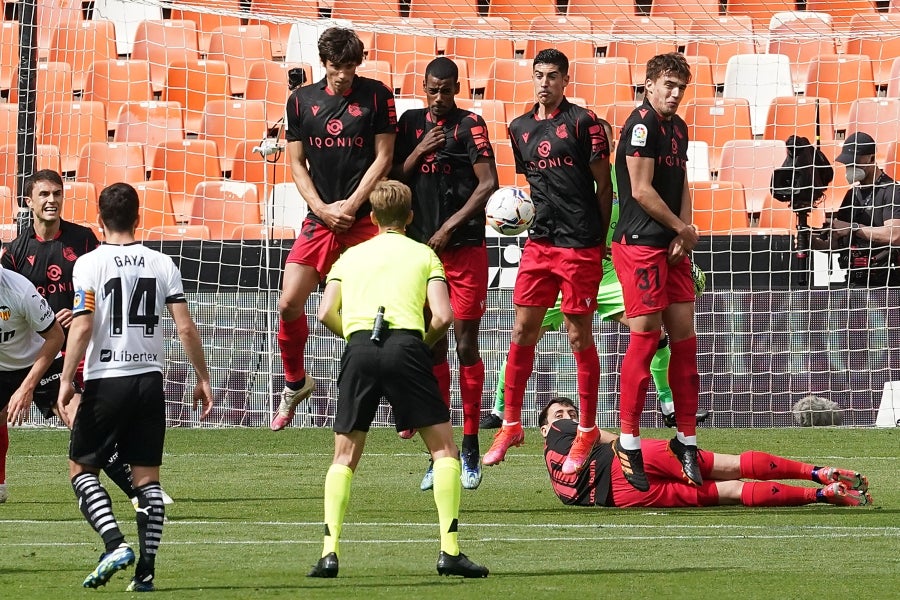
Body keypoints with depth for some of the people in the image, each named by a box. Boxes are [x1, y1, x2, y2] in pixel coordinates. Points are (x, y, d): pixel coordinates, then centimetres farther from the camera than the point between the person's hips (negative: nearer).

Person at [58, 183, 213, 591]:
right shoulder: (161, 264, 4)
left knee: (81, 469, 7)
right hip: (150, 378, 3)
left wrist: (67, 379, -9)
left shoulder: (89, 264, -6)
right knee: (147, 477, 7)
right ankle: (146, 570, 3)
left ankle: (115, 544, -13)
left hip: (106, 379, -3)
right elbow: (186, 328, 1)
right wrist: (202, 378, 9)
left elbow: (82, 326, -13)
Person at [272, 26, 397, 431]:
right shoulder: (302, 100, 7)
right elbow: (296, 162, 10)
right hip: (319, 218, 3)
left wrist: (351, 205, -9)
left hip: (365, 217, -3)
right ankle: (295, 382, 19)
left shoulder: (377, 96, -1)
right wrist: (321, 208, -3)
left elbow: (383, 157, -1)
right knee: (289, 304, -4)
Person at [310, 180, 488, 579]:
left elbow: (326, 313, 12)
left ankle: (329, 554, -1)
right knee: (444, 449, 7)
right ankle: (449, 550, -4)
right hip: (405, 346, -2)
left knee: (344, 458, 12)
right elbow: (443, 317, 4)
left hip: (360, 349, 2)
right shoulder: (424, 255, 17)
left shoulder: (350, 255, 23)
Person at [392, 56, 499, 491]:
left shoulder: (469, 125, -4)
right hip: (421, 248, 4)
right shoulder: (410, 124, 9)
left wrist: (450, 226, -13)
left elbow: (488, 183, -11)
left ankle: (471, 448, 2)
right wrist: (419, 152, -6)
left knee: (466, 345, -4)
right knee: (432, 348, 5)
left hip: (465, 249, -4)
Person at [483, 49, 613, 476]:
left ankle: (587, 432, 7)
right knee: (523, 331, 4)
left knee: (579, 336, -1)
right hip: (539, 243, 5)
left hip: (580, 245, -5)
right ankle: (511, 425, 13)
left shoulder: (582, 122, -5)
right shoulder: (520, 128, 12)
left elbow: (603, 185, -2)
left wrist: (603, 238, 0)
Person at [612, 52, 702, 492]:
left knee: (684, 336, 6)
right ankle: (628, 440, -4)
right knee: (645, 337, -10)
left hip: (672, 247, 8)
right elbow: (642, 190, -16)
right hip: (641, 245, -8)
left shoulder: (677, 127, 16)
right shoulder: (642, 125, -12)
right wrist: (683, 229, -6)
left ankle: (686, 438, 13)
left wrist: (682, 237, 3)